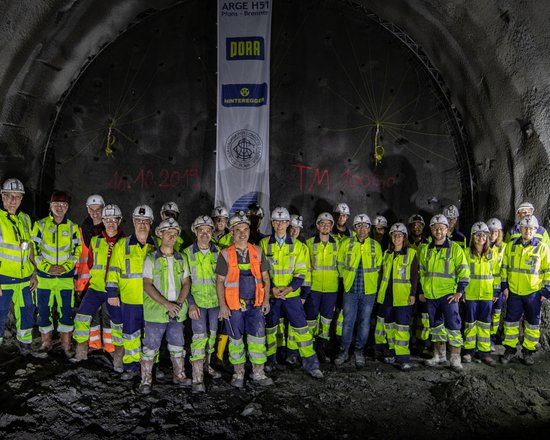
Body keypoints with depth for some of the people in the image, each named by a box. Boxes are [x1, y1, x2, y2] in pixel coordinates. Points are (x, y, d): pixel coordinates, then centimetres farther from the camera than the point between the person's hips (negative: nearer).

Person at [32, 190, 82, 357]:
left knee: (66, 310, 1)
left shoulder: (73, 227, 4)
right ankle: (47, 341, 24)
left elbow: (77, 251, 5)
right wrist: (47, 267, -12)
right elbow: (35, 249, 0)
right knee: (44, 310, 7)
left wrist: (65, 267, -9)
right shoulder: (40, 225, 1)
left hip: (66, 276, 0)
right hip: (44, 275, 0)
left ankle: (66, 344, 14)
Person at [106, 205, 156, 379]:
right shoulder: (122, 245, 2)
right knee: (131, 333, 7)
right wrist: (112, 292, -4)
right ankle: (131, 366, 21)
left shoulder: (157, 246, 5)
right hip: (130, 299, 0)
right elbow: (114, 270, 3)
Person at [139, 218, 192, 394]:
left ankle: (179, 376, 30)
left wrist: (179, 303, -9)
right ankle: (146, 381, 15)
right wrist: (166, 303, -19)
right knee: (151, 347, 2)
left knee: (177, 345, 15)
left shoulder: (181, 259, 10)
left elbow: (186, 283, 8)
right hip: (155, 311, -4)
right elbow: (147, 285, -10)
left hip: (177, 312, 4)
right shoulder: (151, 259, -3)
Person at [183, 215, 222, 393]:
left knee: (212, 334, 15)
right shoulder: (187, 253, -6)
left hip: (215, 301, 3)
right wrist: (191, 304, -13)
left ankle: (206, 364, 36)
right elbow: (184, 281, -5)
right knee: (199, 337, -10)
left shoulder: (218, 252, 1)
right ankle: (197, 378, -5)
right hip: (197, 302, -3)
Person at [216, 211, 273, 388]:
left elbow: (265, 277, 9)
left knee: (258, 338, 4)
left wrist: (266, 300, 1)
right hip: (233, 305, -2)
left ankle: (258, 373, 18)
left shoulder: (258, 251, 5)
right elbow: (219, 281, -2)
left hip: (255, 304, 2)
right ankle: (238, 373, 24)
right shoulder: (225, 254, -3)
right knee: (236, 340, 8)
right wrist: (222, 305, -9)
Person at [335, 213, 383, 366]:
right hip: (350, 290, -1)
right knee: (348, 321, 4)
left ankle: (359, 351, 24)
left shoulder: (376, 245, 1)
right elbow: (340, 264, 9)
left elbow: (378, 267, 11)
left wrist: (372, 283, 9)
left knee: (365, 322, 9)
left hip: (369, 291, 1)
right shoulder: (346, 244, -2)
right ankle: (344, 351, 18)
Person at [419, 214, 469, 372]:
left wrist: (459, 291, -10)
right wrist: (421, 291, 13)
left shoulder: (454, 248, -5)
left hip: (448, 294, -5)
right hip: (430, 295, 5)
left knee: (452, 325, -5)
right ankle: (440, 355, 26)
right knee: (435, 325, 13)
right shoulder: (425, 249, 8)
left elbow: (464, 271, -6)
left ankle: (455, 358, 4)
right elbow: (421, 272, 16)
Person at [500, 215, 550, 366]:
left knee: (532, 323, 8)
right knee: (511, 321, 7)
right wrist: (504, 286, 5)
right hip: (513, 291, 2)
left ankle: (528, 351, 22)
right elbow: (505, 267, 10)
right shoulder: (511, 246, 3)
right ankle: (510, 350, 20)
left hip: (533, 292, -2)